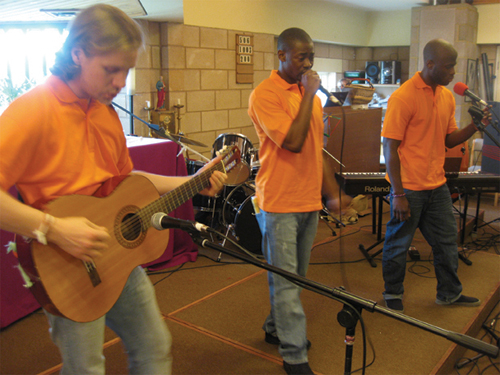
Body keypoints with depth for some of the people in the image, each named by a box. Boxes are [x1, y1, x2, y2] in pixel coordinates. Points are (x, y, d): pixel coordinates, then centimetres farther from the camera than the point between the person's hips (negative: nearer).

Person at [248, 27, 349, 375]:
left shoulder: (309, 92, 13)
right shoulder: (265, 94, -11)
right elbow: (293, 142, -22)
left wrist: (333, 191, 17)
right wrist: (309, 95, -15)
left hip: (309, 200, 8)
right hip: (280, 202, -7)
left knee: (294, 277, 17)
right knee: (286, 280, -1)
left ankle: (277, 327, 35)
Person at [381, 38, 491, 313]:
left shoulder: (447, 96, 7)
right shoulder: (403, 97, -16)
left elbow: (449, 140, 15)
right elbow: (390, 148, -16)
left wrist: (474, 126, -5)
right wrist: (398, 194, -18)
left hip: (437, 185, 7)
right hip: (409, 187, -7)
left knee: (447, 241, 17)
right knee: (398, 244, 8)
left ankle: (449, 293, 35)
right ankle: (393, 294, 28)